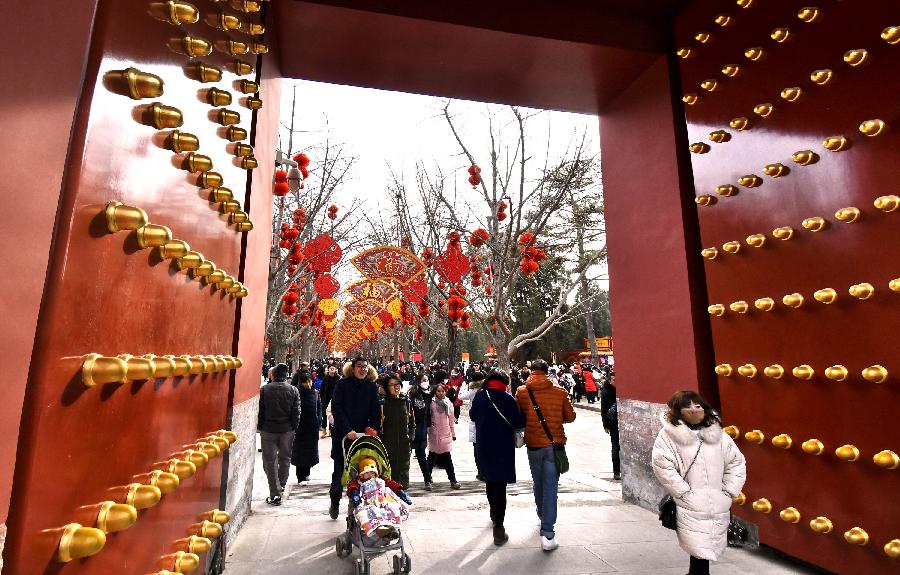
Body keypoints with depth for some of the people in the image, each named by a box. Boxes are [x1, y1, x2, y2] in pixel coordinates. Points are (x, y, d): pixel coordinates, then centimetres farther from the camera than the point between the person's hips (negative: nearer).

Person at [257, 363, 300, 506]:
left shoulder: (264, 389, -4)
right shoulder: (293, 390, -2)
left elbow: (260, 411, -2)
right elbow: (296, 413, -2)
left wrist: (260, 427, 7)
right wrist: (293, 428, 6)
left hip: (268, 430, -1)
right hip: (287, 430, 1)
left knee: (270, 461, 5)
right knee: (285, 458, 18)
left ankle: (275, 494, 5)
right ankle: (281, 486, 29)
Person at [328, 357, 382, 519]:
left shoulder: (372, 387, 5)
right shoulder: (342, 384, -2)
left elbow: (376, 411, 4)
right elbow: (336, 408, -8)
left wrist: (374, 429, -13)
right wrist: (348, 430, -17)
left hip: (363, 434, 2)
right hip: (343, 435, -1)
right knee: (339, 470, 6)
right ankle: (335, 503, 27)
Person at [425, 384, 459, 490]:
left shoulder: (449, 404, 4)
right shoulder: (432, 403, -7)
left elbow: (451, 421, 10)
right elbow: (427, 418, -4)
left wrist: (453, 434, 14)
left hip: (446, 435, 2)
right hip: (434, 435, -2)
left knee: (447, 459, 5)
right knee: (432, 458, 6)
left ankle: (453, 480, 15)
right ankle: (428, 480, 17)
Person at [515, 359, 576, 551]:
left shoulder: (522, 392, -6)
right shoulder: (559, 392, -5)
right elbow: (570, 417, 5)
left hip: (533, 444, 1)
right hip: (554, 444, -1)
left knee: (538, 483, 20)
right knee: (550, 487, 0)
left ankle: (542, 515, 41)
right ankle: (547, 534, -4)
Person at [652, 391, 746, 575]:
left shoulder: (717, 433, 6)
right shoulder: (669, 435, -9)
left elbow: (737, 462, 13)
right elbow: (661, 464, -14)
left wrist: (728, 493, 5)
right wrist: (685, 493, -13)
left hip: (718, 506, 4)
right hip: (690, 506, -4)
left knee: (708, 549, 13)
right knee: (700, 551, -9)